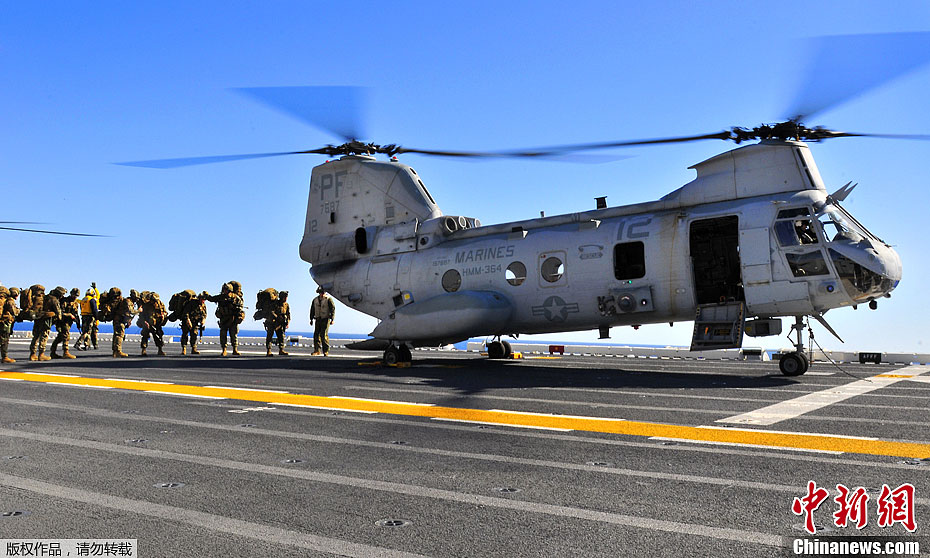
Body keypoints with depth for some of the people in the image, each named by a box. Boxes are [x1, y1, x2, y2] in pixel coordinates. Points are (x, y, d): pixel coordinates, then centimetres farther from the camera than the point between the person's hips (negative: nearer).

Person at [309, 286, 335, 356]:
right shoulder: (315, 300, 11)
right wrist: (311, 319, 14)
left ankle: (326, 351, -2)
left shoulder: (328, 300, -4)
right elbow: (312, 310, 18)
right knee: (316, 335, 1)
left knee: (324, 335, -9)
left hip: (325, 319, -5)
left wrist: (332, 319, -14)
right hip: (318, 319, 5)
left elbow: (333, 309, -7)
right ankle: (317, 351, 7)